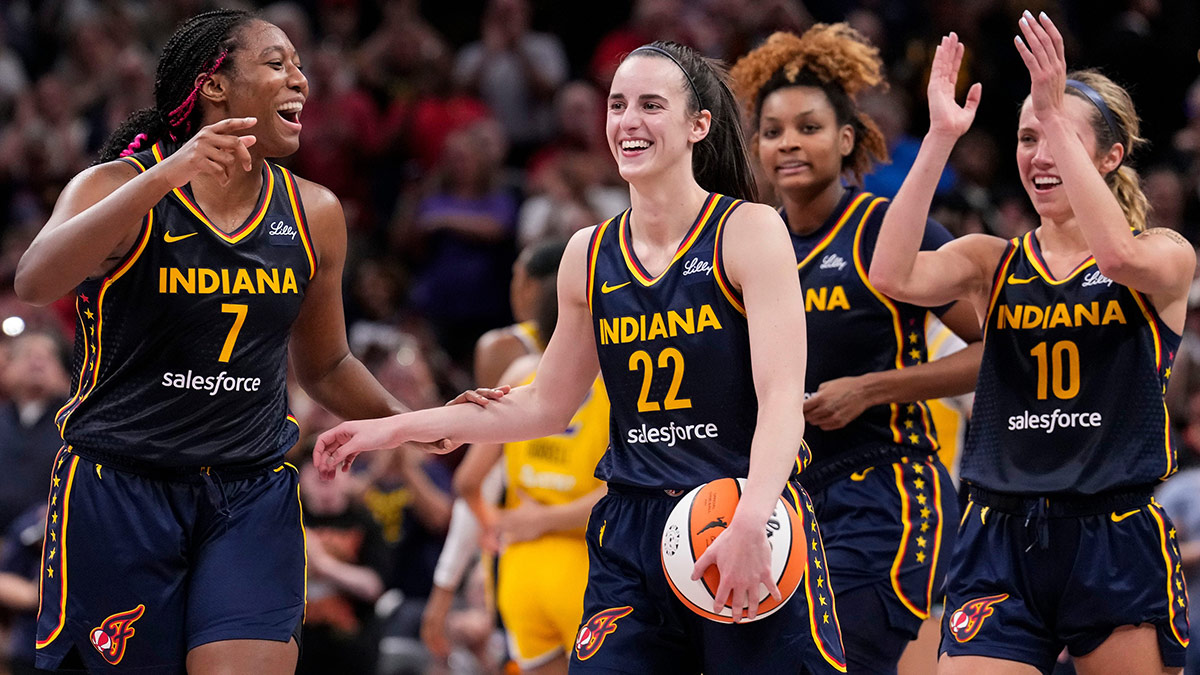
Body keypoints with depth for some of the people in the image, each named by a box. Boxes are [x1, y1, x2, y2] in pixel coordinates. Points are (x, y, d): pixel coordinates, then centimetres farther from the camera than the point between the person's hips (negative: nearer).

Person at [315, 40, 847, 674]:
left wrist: (750, 521, -30)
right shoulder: (589, 255, 10)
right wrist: (394, 429, 18)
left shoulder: (749, 230, -6)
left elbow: (782, 399, -15)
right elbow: (545, 405, 22)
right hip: (632, 533, 4)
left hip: (755, 535, -4)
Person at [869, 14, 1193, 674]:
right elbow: (893, 275, -9)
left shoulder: (1166, 255, 2)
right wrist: (940, 137, -14)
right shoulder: (993, 262, 10)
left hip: (1120, 545, -2)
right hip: (1000, 544, 2)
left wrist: (1055, 114, -23)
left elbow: (1119, 254, -23)